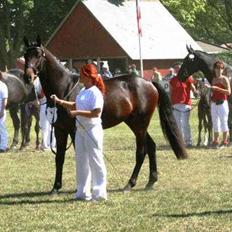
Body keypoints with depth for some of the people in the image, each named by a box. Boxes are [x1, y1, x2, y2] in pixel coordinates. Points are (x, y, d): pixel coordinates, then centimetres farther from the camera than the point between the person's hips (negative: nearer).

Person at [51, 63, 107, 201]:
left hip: (92, 130, -9)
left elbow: (96, 113, -22)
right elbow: (75, 106, 22)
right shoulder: (83, 91, 11)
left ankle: (100, 192, 3)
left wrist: (77, 112, -24)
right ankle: (83, 192, 20)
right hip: (81, 130, 9)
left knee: (95, 161, -3)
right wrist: (60, 102, 11)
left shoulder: (95, 93, -15)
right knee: (81, 161, 12)